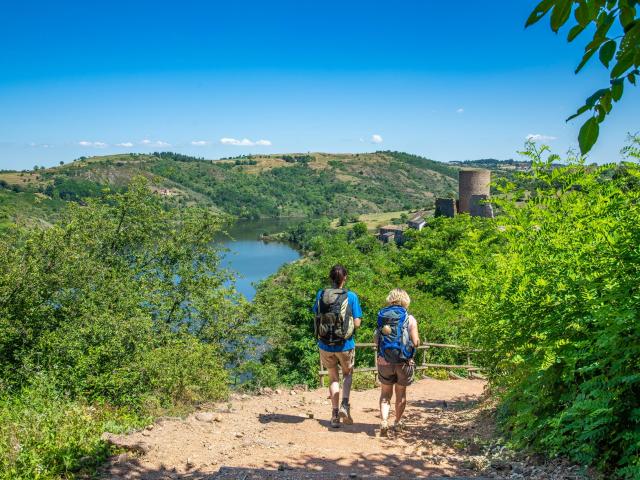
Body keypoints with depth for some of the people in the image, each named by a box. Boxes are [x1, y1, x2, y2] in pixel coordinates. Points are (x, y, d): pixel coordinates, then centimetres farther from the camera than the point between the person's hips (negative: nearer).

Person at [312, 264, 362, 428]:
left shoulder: (321, 294, -4)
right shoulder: (351, 296, -12)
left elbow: (316, 317, 2)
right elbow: (357, 323, -11)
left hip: (325, 345, 2)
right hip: (345, 345, -2)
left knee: (333, 377, 20)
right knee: (348, 374, 22)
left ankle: (335, 414, 16)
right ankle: (345, 405, 1)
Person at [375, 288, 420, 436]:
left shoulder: (382, 316, 1)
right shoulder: (409, 319, -5)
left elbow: (376, 341, 2)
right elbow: (416, 342, -9)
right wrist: (416, 339, 13)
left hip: (384, 362, 1)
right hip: (404, 362, -1)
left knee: (385, 394, 13)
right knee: (401, 392, 18)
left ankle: (384, 421, -5)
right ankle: (397, 423, 30)